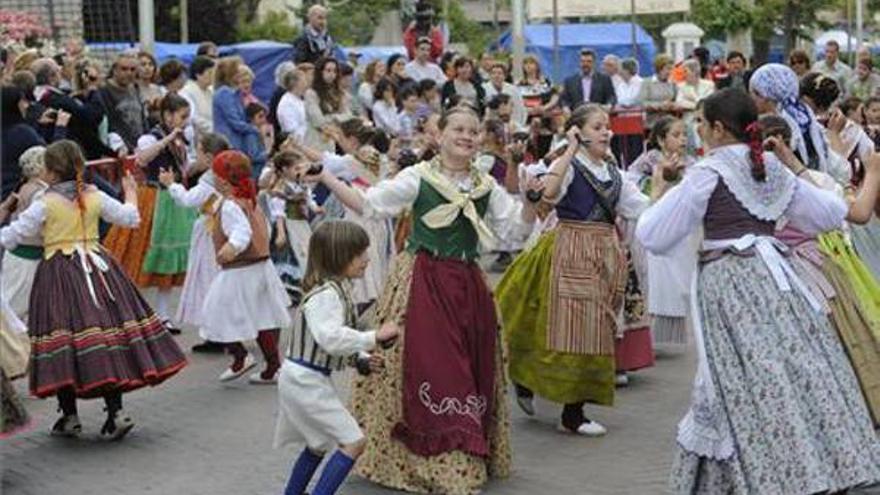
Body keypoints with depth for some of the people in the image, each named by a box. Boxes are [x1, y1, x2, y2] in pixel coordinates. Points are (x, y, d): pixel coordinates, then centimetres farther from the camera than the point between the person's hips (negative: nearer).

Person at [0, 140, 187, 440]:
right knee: (106, 333, 6)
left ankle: (69, 417, 7)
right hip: (96, 267, 4)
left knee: (62, 346, 3)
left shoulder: (45, 204, -9)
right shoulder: (95, 198, 3)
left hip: (59, 274, -4)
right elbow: (130, 217, 16)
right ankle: (116, 411, 1)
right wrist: (130, 192, 34)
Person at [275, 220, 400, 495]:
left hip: (306, 380, 11)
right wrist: (374, 338, -31)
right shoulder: (325, 295, -23)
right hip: (305, 380, -11)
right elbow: (331, 338, -35)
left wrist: (364, 359, 4)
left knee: (319, 443, 27)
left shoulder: (337, 290, 10)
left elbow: (340, 338, 17)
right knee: (353, 442, -12)